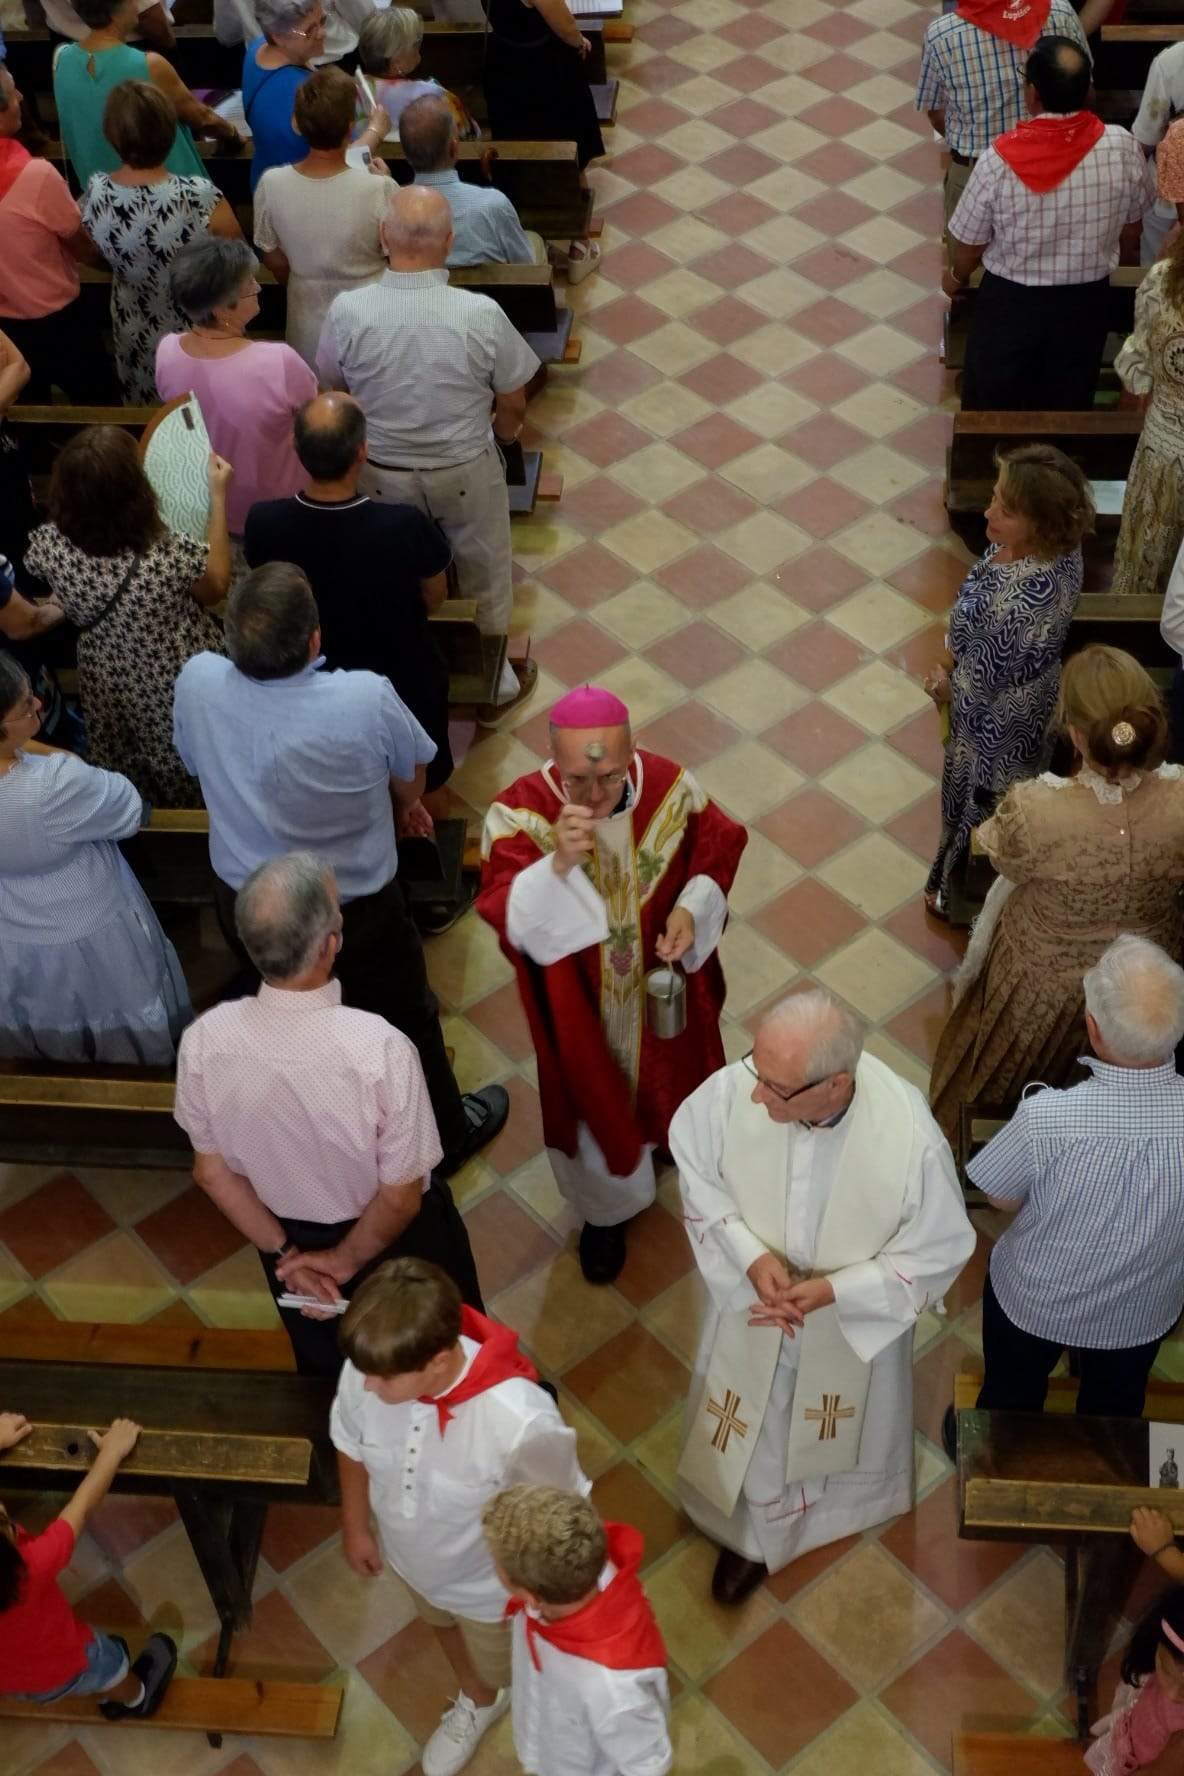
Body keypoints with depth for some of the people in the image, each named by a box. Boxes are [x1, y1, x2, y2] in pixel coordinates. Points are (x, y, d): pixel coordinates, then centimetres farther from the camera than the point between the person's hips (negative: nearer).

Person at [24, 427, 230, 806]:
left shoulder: (48, 545, -27)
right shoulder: (171, 554, -37)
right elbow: (216, 588, -13)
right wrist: (217, 497, -11)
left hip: (110, 688, 3)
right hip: (184, 691, -3)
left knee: (129, 795, 32)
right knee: (196, 785, 28)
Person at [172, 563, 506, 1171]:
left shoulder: (196, 682, -23)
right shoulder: (366, 698, -33)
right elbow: (412, 776, -11)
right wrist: (404, 807, 14)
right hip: (355, 920, -3)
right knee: (408, 1024, 24)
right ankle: (446, 1136, 49)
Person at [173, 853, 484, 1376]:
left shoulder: (204, 1041, -27)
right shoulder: (379, 1048, -38)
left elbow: (211, 1170, -12)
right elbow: (401, 1194, -26)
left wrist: (285, 1253, -2)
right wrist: (347, 1260, -9)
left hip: (289, 1236, 3)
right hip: (394, 1239, -3)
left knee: (327, 1371, 34)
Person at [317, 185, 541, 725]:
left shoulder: (347, 311, -22)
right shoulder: (481, 314, -26)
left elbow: (331, 388, -3)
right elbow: (513, 404, -11)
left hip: (382, 474, 1)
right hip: (467, 473, -1)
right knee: (484, 579, 24)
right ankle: (496, 687, 43)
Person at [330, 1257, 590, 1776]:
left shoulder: (520, 1422, -46)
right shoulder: (366, 1372, -33)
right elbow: (352, 1447, -8)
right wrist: (355, 1527, 8)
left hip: (490, 1582, -4)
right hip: (413, 1557, 4)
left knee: (502, 1667, 29)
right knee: (444, 1627, 35)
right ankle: (478, 1702, 69)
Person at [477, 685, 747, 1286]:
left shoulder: (671, 787, -22)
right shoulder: (519, 813, -29)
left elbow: (718, 846, -3)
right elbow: (510, 921, -35)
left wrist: (692, 909, -20)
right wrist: (559, 863, -51)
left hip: (666, 987, 2)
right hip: (580, 1006, -2)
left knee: (673, 1077, 30)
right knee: (596, 1101, 21)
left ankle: (675, 1142, 66)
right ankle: (606, 1209, 51)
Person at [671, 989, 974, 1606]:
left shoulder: (911, 1138, -39)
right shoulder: (731, 1090, -34)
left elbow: (939, 1251, -21)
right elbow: (696, 1171, -12)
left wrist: (831, 1290, -29)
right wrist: (750, 1257, -25)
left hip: (857, 1313, -1)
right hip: (753, 1299, 1)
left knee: (850, 1414, 32)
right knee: (755, 1425, 26)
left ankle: (851, 1493, 69)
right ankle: (752, 1532, 59)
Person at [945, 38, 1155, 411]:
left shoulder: (999, 160, -24)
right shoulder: (1122, 148, -16)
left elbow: (969, 243, -10)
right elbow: (1131, 230, 1)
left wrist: (957, 277, 12)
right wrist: (1125, 260, 23)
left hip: (1010, 303, -2)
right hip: (1086, 302, 2)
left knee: (991, 406, 19)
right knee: (1069, 405, 22)